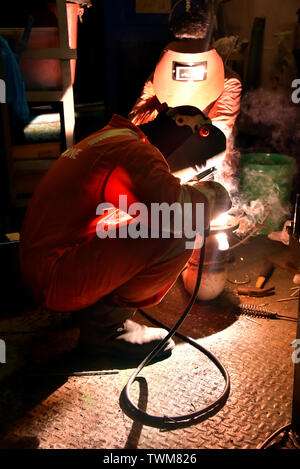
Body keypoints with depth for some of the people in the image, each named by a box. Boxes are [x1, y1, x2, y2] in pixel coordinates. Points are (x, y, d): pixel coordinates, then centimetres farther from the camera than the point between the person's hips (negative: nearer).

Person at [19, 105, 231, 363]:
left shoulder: (108, 138, 17)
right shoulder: (133, 152, -16)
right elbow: (177, 208, -30)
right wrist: (212, 195, -7)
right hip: (57, 279, -10)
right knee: (178, 237, -20)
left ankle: (94, 307, 12)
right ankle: (104, 326, -6)